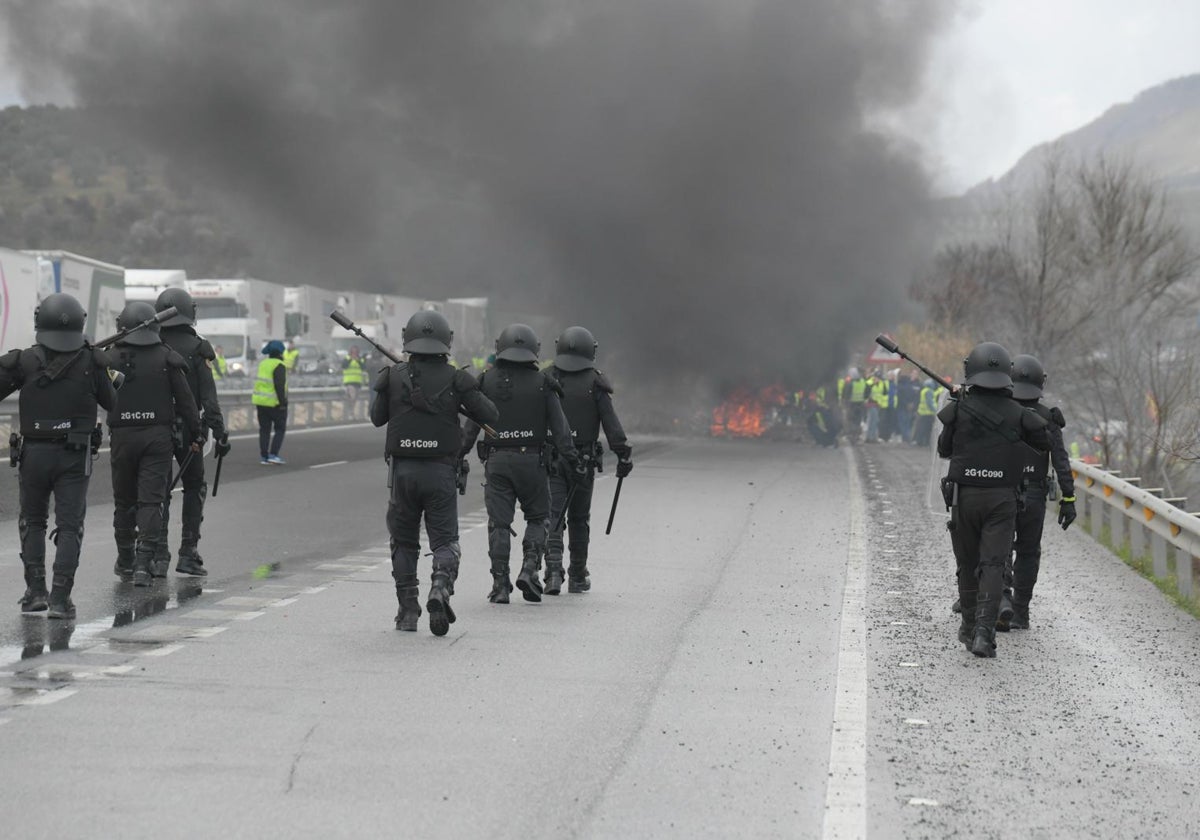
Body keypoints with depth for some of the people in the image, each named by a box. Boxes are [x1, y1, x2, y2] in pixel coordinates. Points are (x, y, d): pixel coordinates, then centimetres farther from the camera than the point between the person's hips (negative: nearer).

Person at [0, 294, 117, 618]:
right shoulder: (90, 362, -6)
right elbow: (112, 403, 3)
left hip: (33, 454, 1)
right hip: (74, 456, 0)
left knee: (32, 522, 18)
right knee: (69, 526, 3)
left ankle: (35, 589, 10)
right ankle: (60, 597, -7)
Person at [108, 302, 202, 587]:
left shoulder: (111, 358, -2)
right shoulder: (167, 359, -1)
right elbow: (185, 400, 0)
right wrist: (194, 435, 6)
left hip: (123, 436, 0)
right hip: (159, 436, 0)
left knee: (124, 502, 13)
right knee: (151, 501, -1)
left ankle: (125, 563, 21)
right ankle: (143, 563, -12)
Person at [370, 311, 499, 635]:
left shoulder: (393, 377, -1)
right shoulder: (454, 380, -4)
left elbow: (377, 417, 12)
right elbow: (491, 415, 0)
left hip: (402, 471, 1)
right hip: (440, 472, -1)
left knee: (403, 542, 14)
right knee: (445, 541, 5)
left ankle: (408, 610, 12)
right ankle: (440, 589, -22)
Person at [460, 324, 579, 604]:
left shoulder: (486, 381, 4)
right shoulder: (542, 383, 0)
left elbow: (471, 425, 3)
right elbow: (559, 427, -2)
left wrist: (458, 455, 9)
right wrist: (572, 458, 1)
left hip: (496, 460, 1)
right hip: (531, 459, -1)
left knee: (499, 523, 3)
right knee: (538, 517, 13)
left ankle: (500, 584, 0)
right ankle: (529, 569, -4)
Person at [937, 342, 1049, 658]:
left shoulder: (958, 409, -5)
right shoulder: (1018, 414, -2)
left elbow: (944, 449, 7)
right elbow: (1045, 443, 13)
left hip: (964, 496, 0)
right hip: (1001, 499, 0)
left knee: (968, 563, 14)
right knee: (993, 565, -3)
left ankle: (970, 627, 24)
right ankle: (984, 632, -17)